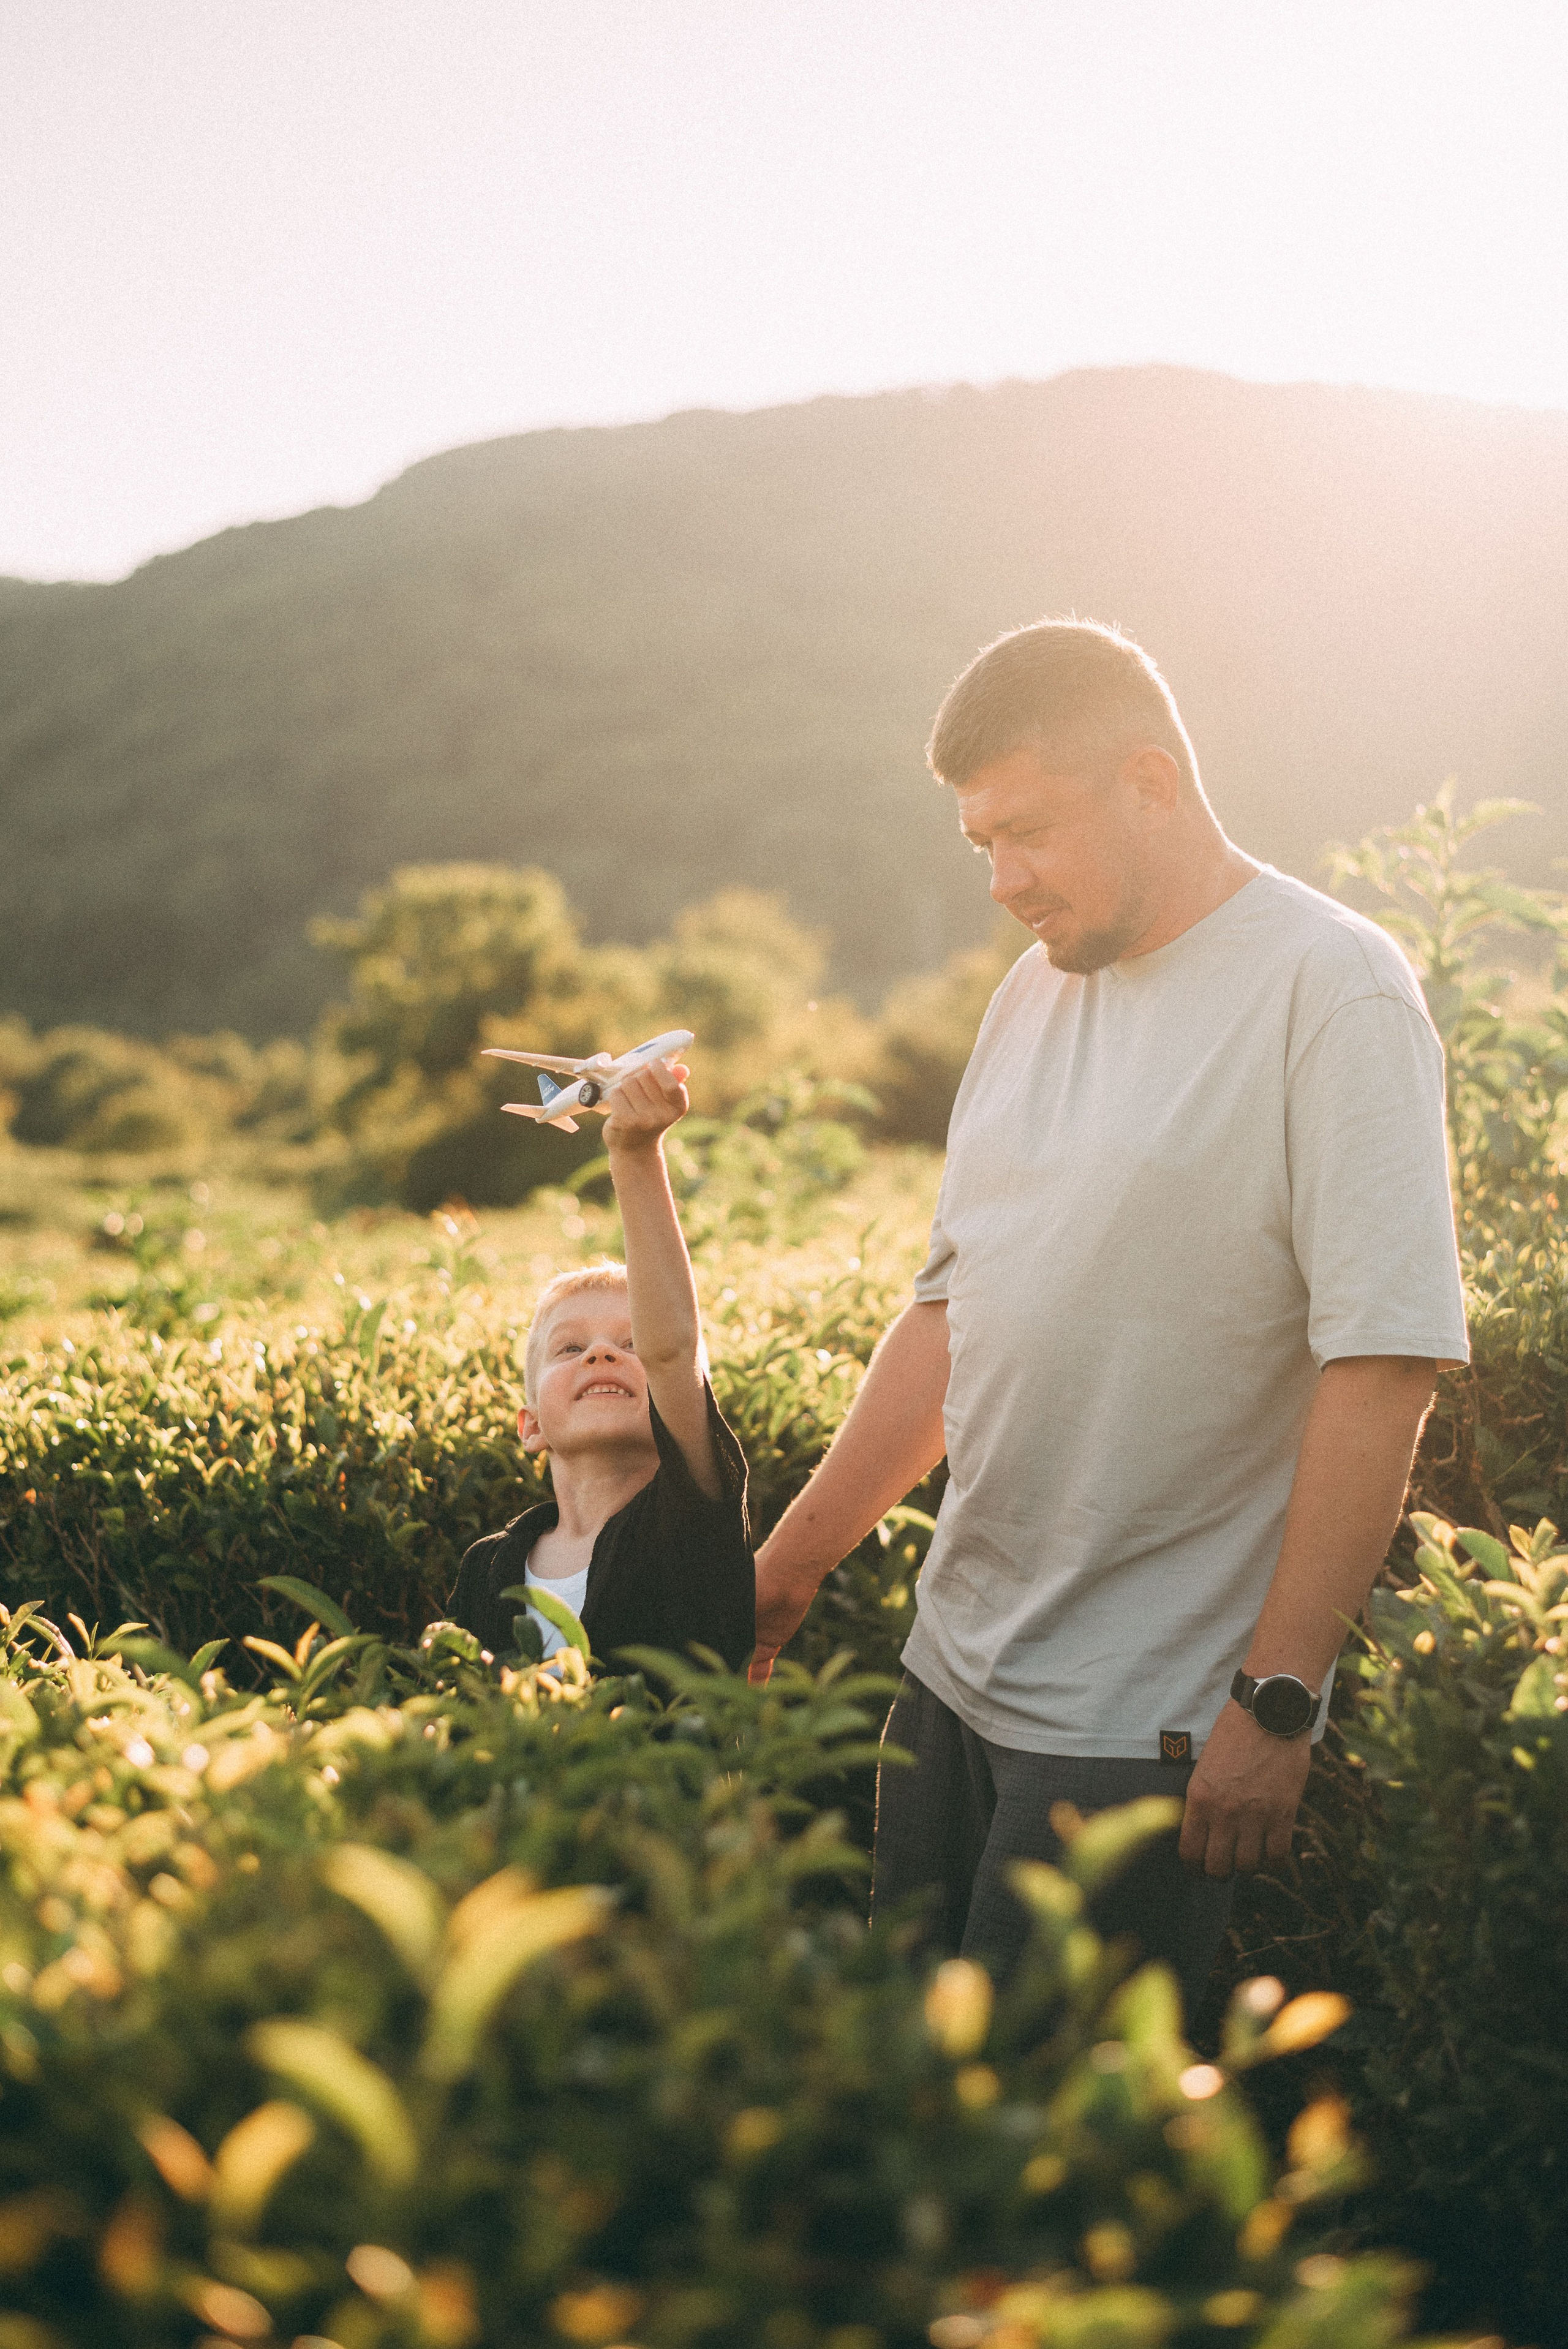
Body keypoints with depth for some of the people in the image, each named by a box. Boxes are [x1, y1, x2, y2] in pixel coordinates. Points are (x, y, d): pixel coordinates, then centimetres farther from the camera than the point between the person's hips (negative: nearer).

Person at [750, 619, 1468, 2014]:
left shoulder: (1329, 992, -12)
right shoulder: (1038, 988, 12)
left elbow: (1385, 1362, -17)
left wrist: (1277, 1699, -18)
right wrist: (791, 1565, 14)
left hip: (1148, 1732, -7)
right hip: (954, 1670, 7)